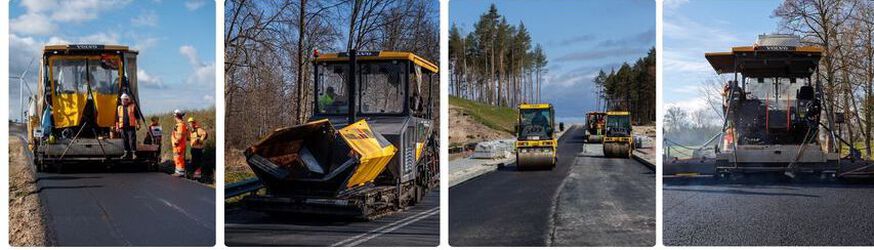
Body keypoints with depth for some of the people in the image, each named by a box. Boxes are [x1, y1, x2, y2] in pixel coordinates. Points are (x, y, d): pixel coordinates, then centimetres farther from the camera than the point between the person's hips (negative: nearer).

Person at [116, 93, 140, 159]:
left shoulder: (133, 106, 5)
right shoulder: (119, 108, 15)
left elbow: (137, 116, 4)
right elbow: (117, 118, 18)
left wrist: (137, 125, -2)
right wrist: (117, 127, 13)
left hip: (131, 127, -4)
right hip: (122, 128, 4)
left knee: (132, 140, -10)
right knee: (125, 141, 7)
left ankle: (134, 153, -9)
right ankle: (126, 153, 15)